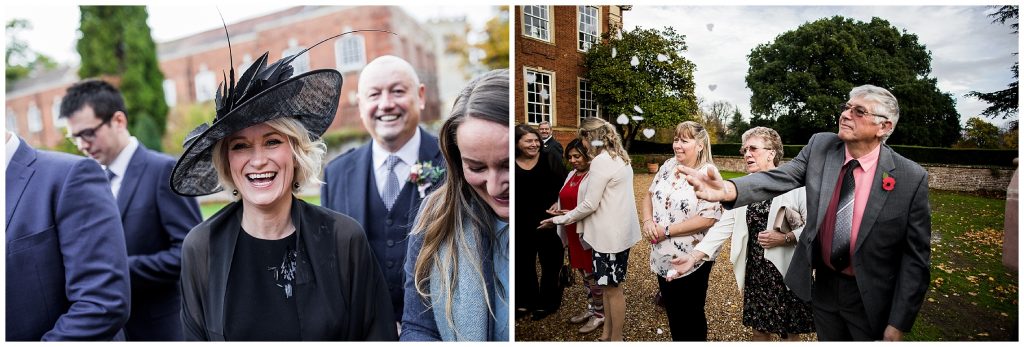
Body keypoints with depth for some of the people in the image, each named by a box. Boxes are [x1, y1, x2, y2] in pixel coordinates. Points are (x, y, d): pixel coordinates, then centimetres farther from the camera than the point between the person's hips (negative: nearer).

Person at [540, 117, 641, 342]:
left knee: (612, 288, 3)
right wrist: (570, 214, 18)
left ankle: (616, 339, 17)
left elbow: (590, 204, -19)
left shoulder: (601, 161, -19)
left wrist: (560, 219, -6)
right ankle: (606, 335, 28)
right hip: (617, 231, 10)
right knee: (608, 286, 17)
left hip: (611, 234, -10)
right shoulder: (619, 157, 10)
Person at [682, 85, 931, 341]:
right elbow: (781, 177, -20)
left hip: (870, 298, -3)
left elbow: (915, 255, -13)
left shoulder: (911, 178, -16)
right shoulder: (821, 146, -7)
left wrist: (898, 324, -12)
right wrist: (729, 190, -41)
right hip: (822, 285, 3)